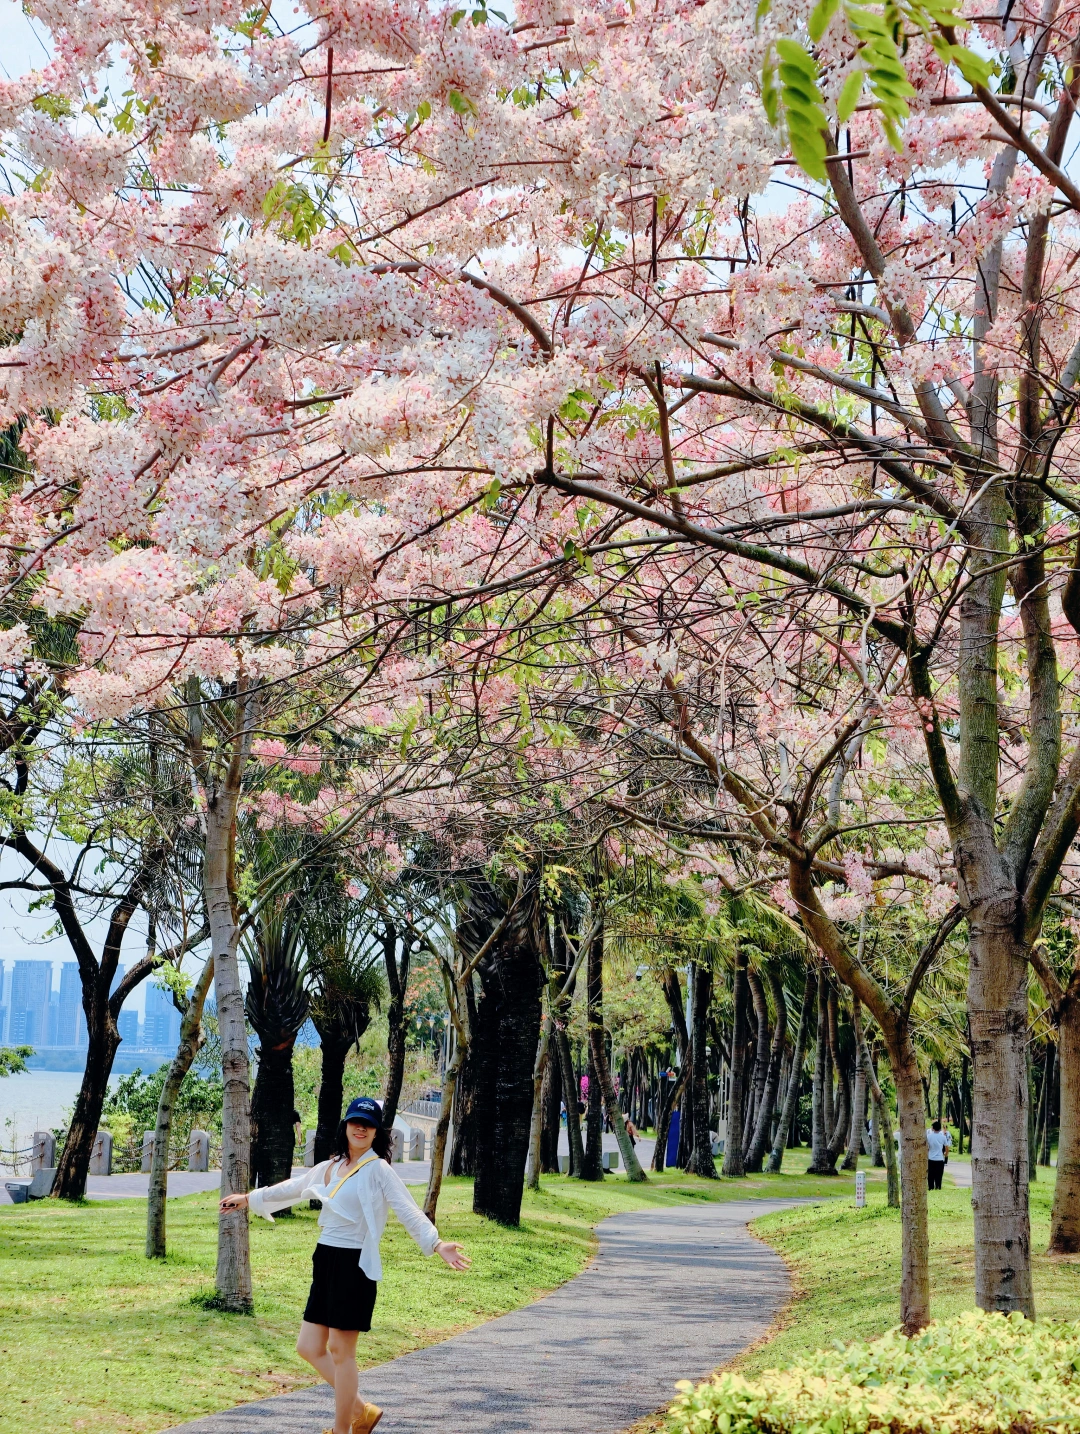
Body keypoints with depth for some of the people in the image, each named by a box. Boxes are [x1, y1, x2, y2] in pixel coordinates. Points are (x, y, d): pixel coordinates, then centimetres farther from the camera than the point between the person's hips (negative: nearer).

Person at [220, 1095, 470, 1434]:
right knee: (309, 1348, 8)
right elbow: (292, 1188, 27)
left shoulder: (377, 1169, -8)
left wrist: (436, 1243, -33)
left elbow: (408, 1211, -18)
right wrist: (249, 1199, 36)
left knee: (341, 1352, -1)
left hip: (354, 1266, -7)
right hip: (324, 1262, 7)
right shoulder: (330, 1167, 13)